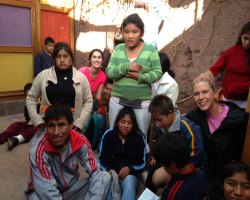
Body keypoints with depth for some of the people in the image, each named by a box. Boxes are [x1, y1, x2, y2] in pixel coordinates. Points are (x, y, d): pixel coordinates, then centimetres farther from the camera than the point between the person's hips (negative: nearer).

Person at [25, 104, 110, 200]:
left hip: (71, 189, 3)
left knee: (105, 177, -16)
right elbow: (46, 188, -31)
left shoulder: (80, 141, -17)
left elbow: (95, 173, -17)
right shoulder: (38, 147, -27)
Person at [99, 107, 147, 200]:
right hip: (111, 173, 0)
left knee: (129, 181, -35)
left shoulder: (139, 138, -3)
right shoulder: (108, 135, -2)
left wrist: (129, 169, -17)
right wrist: (109, 170, -16)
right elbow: (102, 159, 4)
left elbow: (142, 163, 2)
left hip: (130, 175, 0)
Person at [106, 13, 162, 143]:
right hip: (118, 100, 2)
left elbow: (158, 73, -5)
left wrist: (140, 76, -20)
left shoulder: (150, 49, -3)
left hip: (142, 102, -1)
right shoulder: (118, 49, 2)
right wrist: (126, 66, -19)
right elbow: (109, 72, -4)